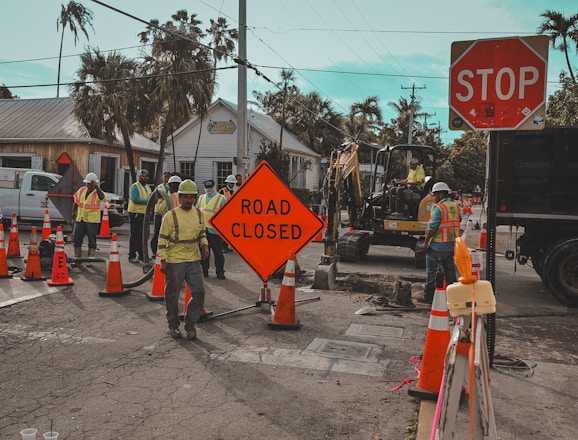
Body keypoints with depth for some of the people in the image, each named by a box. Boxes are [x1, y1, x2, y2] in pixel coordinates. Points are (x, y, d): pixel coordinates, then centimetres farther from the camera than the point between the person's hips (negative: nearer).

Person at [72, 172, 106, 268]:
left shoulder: (97, 192, -8)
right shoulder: (81, 190, 8)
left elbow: (103, 198, -32)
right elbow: (76, 201, 24)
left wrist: (96, 186, -31)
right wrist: (74, 212, 21)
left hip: (92, 221, -5)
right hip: (80, 219, 5)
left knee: (92, 241, 2)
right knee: (77, 240, 9)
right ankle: (77, 259, 20)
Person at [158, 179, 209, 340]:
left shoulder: (199, 214, 7)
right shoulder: (171, 215, -7)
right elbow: (162, 239, -6)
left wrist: (204, 244, -1)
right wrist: (163, 260, -9)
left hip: (193, 260, 4)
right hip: (174, 262, -4)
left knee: (199, 293, 0)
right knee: (172, 295, 8)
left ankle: (190, 324, 17)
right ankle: (173, 325, 27)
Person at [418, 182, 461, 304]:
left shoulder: (438, 207, -15)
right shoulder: (455, 206, 9)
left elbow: (433, 227, -19)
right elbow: (457, 223, 13)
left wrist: (426, 242, -12)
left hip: (438, 245, -7)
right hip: (452, 244, 7)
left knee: (431, 272, 2)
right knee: (450, 271, 13)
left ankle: (428, 297, 6)